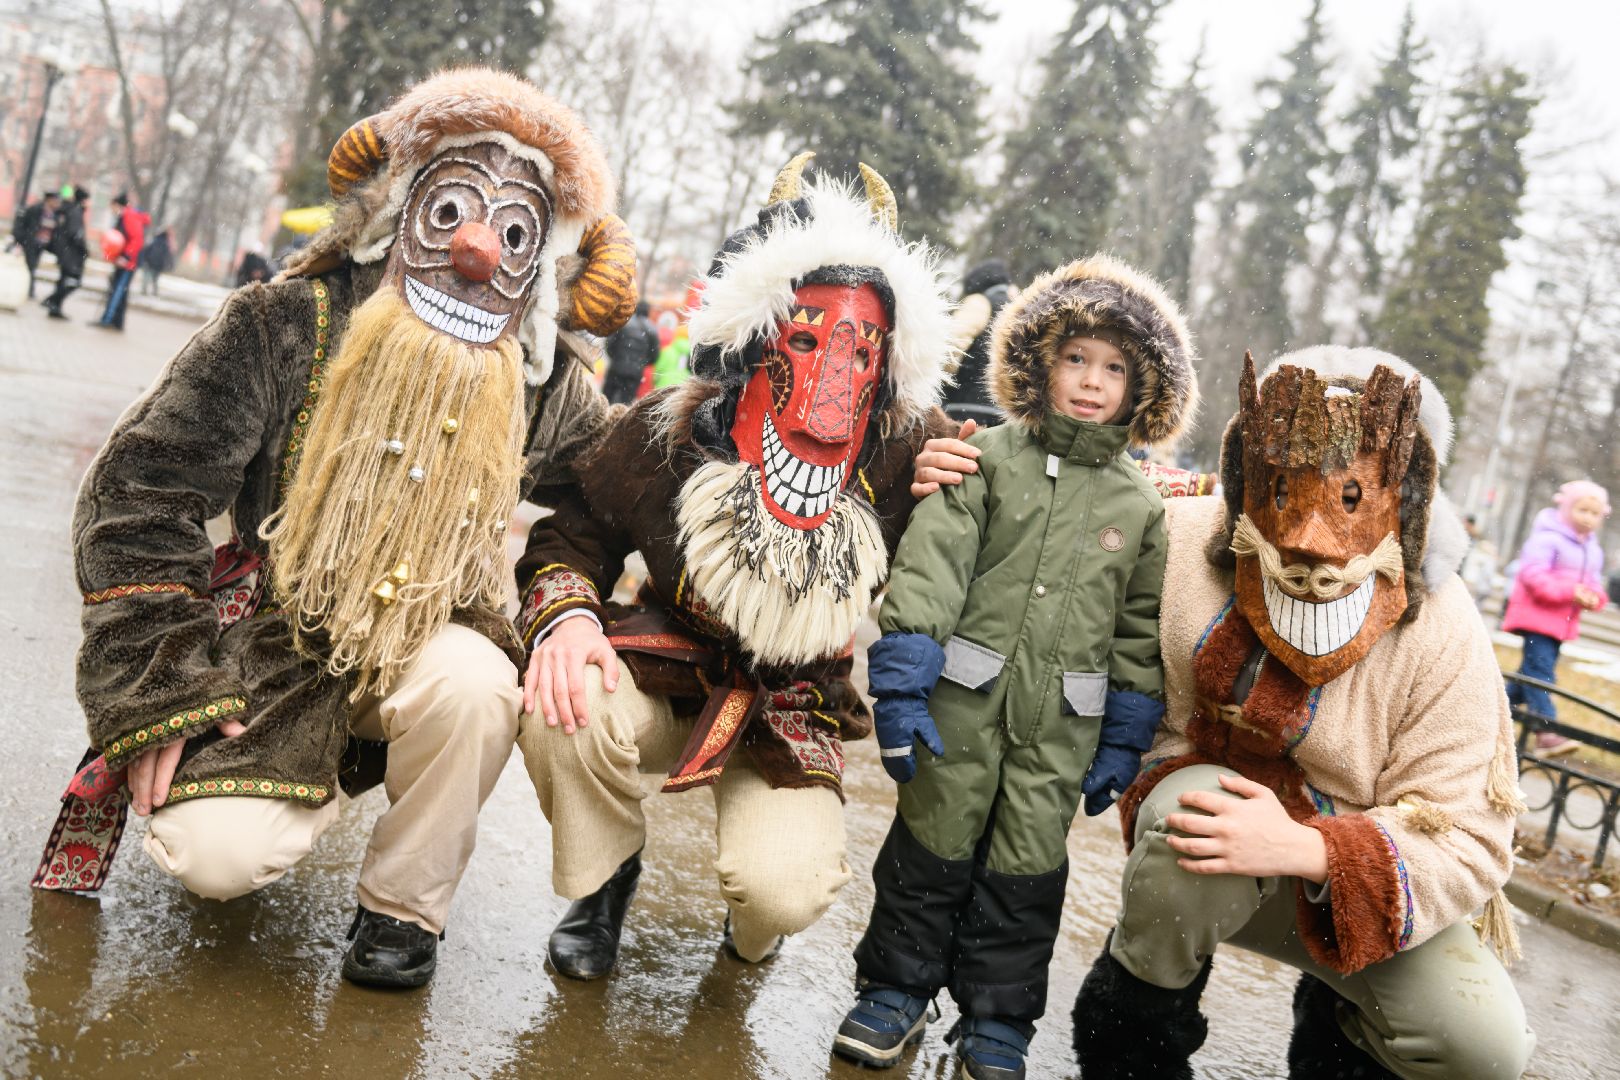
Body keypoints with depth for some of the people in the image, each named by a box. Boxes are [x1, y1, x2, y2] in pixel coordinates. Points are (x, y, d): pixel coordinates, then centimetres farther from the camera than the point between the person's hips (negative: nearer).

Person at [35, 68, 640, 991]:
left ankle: (405, 906, -9)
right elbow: (141, 489, -8)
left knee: (474, 680, -34)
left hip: (425, 643, 2)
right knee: (215, 856, -22)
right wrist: (159, 686, -12)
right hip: (277, 639, -1)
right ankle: (323, 776, 15)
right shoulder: (288, 328, -10)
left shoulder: (545, 386, -3)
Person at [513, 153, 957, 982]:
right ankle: (603, 876, 3)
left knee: (784, 891, -27)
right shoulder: (671, 431, -13)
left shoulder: (909, 453, -14)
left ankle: (751, 927, 18)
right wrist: (565, 615, -23)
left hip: (793, 722, 0)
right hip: (666, 684, 1)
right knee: (562, 704, -33)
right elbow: (570, 537, -2)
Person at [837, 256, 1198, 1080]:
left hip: (1061, 725, 2)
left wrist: (1124, 740, 7)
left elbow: (1142, 629, 10)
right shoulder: (990, 457, -1)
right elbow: (928, 565, -8)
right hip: (964, 700, -2)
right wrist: (901, 687, -15)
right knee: (933, 843, 8)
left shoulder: (1141, 505, 7)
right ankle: (896, 989, 26)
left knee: (1027, 869, 8)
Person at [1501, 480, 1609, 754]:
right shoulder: (1548, 538, -12)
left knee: (1533, 670, 12)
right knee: (1541, 670, -14)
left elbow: (1594, 583, 18)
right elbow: (1533, 575, -21)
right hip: (1538, 615, -8)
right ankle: (1546, 731, -19)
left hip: (1564, 621, 9)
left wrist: (1595, 597, -6)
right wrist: (1570, 591, -26)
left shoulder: (1593, 549, 16)